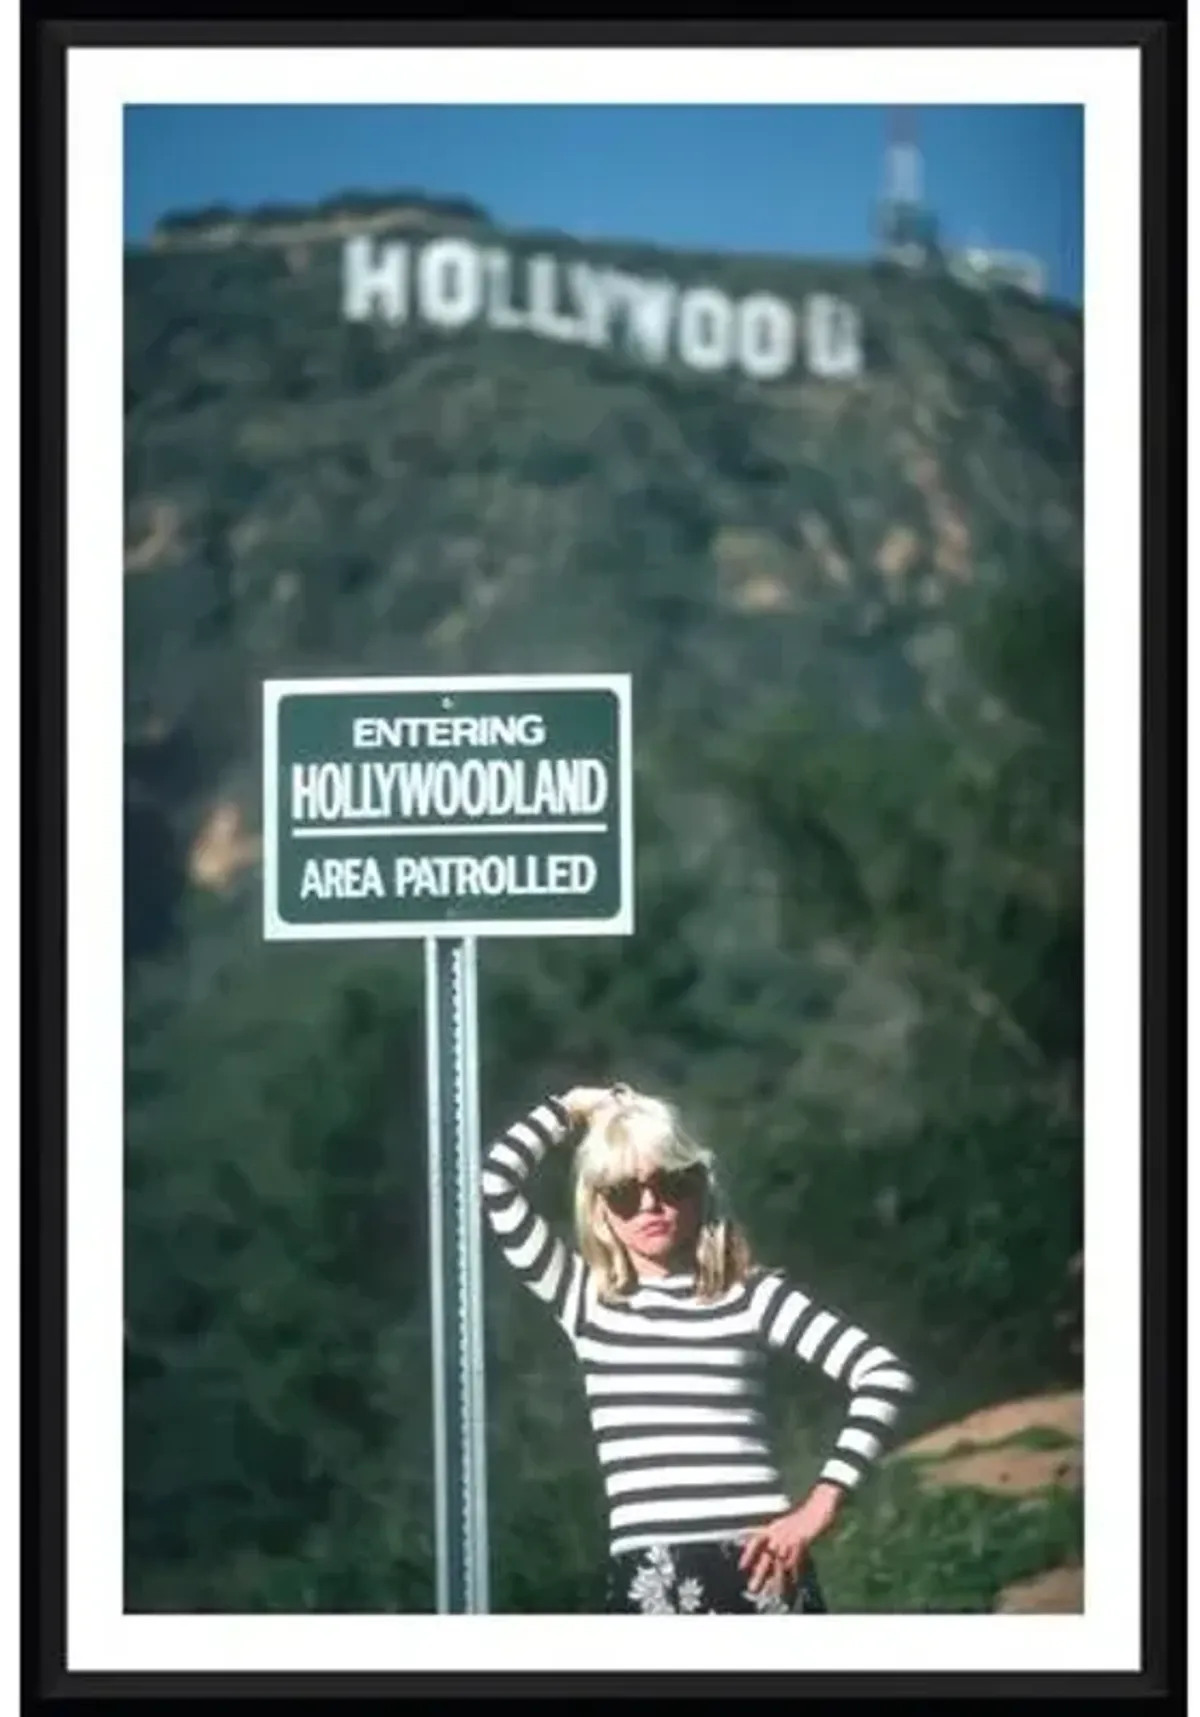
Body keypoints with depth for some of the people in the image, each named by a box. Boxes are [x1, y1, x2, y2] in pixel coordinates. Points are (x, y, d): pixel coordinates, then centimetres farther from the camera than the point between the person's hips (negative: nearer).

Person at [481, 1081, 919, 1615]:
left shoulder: (751, 1294, 8)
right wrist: (572, 1108, 15)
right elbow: (496, 1181, 2)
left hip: (762, 1567, -1)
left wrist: (821, 1504, -7)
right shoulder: (585, 1299, 12)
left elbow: (885, 1374, 0)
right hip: (649, 1584, 1)